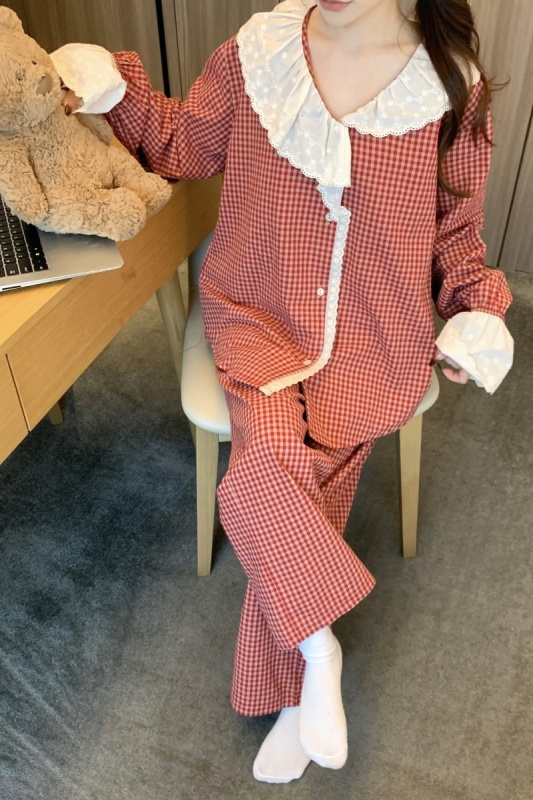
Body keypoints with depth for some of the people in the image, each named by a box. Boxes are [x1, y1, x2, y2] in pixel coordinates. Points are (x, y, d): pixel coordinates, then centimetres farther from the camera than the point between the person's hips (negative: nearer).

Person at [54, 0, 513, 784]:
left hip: (375, 335, 0)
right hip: (262, 314, 1)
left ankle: (296, 689, 8)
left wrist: (476, 306, -6)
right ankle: (319, 651, 1)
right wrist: (117, 90, -5)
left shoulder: (451, 80, -2)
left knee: (266, 485, -16)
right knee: (276, 461, -26)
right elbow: (186, 144, 11)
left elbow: (455, 221, 8)